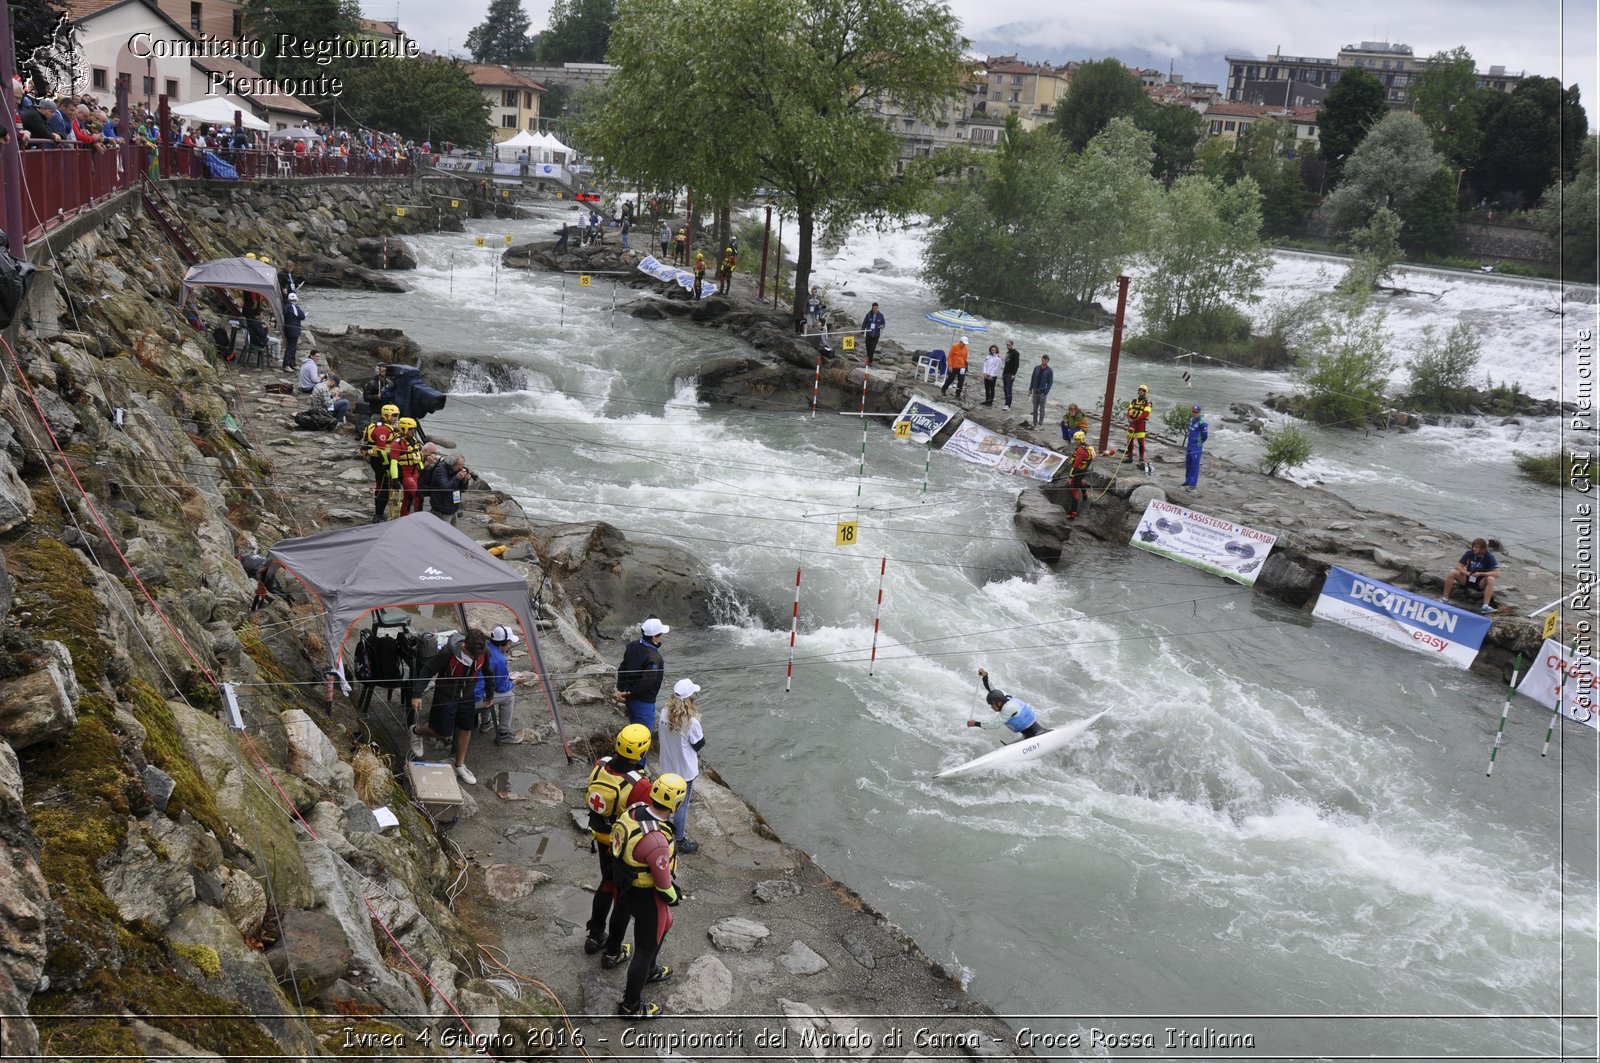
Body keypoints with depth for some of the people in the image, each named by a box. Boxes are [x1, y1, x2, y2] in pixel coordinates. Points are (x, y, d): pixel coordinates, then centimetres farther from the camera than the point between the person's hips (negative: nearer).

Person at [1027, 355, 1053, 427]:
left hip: (1042, 393, -4)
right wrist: (1030, 389, 9)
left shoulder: (1049, 371, -4)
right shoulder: (1036, 368, 7)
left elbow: (1050, 383, -6)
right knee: (1035, 408, 8)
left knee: (1041, 409, -1)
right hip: (1035, 391, 4)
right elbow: (1032, 379, 13)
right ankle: (1034, 423, 16)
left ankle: (1040, 423, 2)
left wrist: (1046, 392, -14)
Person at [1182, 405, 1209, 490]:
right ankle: (1188, 481, 31)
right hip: (1189, 446, 8)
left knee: (1195, 465, -3)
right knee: (1188, 464, 17)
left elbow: (1205, 436, -13)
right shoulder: (1192, 420, 8)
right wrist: (1188, 441, 15)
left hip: (1196, 447, -8)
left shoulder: (1202, 423, -17)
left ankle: (1193, 484, 2)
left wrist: (1199, 443, 3)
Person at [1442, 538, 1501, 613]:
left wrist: (1480, 574, -27)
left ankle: (1485, 606, -41)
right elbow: (1458, 566, -3)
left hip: (1481, 583, -3)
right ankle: (1445, 599, -16)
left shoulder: (1490, 557, -13)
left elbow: (1497, 574, -21)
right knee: (1453, 572, -21)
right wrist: (1466, 572, -22)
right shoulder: (1469, 554, -5)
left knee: (1490, 579, -34)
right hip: (1467, 579, 3)